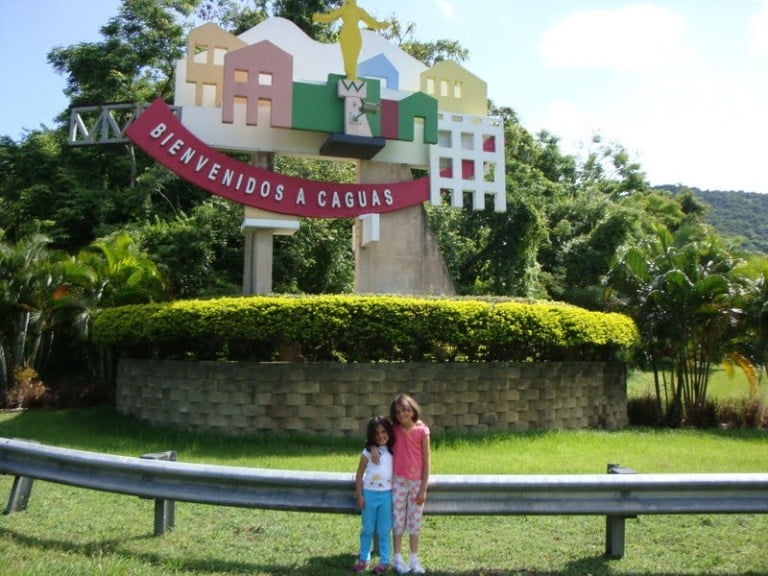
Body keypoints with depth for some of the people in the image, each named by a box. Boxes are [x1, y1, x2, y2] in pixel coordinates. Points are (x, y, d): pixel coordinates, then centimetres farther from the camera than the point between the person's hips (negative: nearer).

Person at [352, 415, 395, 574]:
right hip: (369, 493, 0)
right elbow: (359, 474, -1)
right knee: (367, 529, 11)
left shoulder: (393, 451, -1)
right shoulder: (368, 451, -4)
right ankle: (363, 559, 24)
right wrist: (359, 495, -4)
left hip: (386, 494, 0)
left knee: (384, 530, 7)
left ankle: (384, 561, 16)